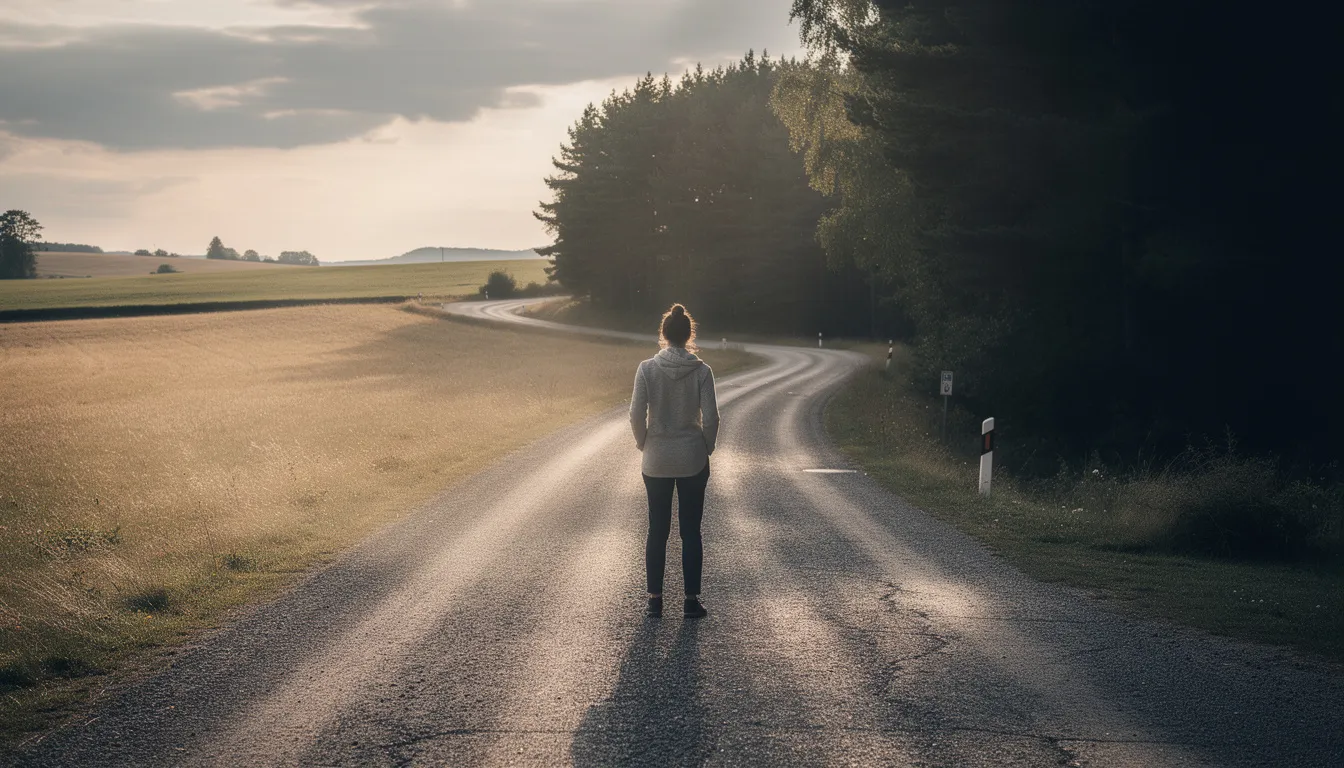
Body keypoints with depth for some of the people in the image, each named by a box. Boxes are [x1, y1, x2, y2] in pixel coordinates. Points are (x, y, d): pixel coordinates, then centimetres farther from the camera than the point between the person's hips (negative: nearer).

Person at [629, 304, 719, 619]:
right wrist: (706, 448, 8)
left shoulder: (647, 369, -9)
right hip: (693, 461, 0)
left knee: (657, 531, 10)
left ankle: (654, 599, 12)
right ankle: (691, 600, 8)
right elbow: (711, 417, -9)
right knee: (690, 531, 7)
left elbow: (636, 415, -9)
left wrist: (644, 444, 8)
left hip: (656, 461, 0)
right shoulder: (701, 371, -9)